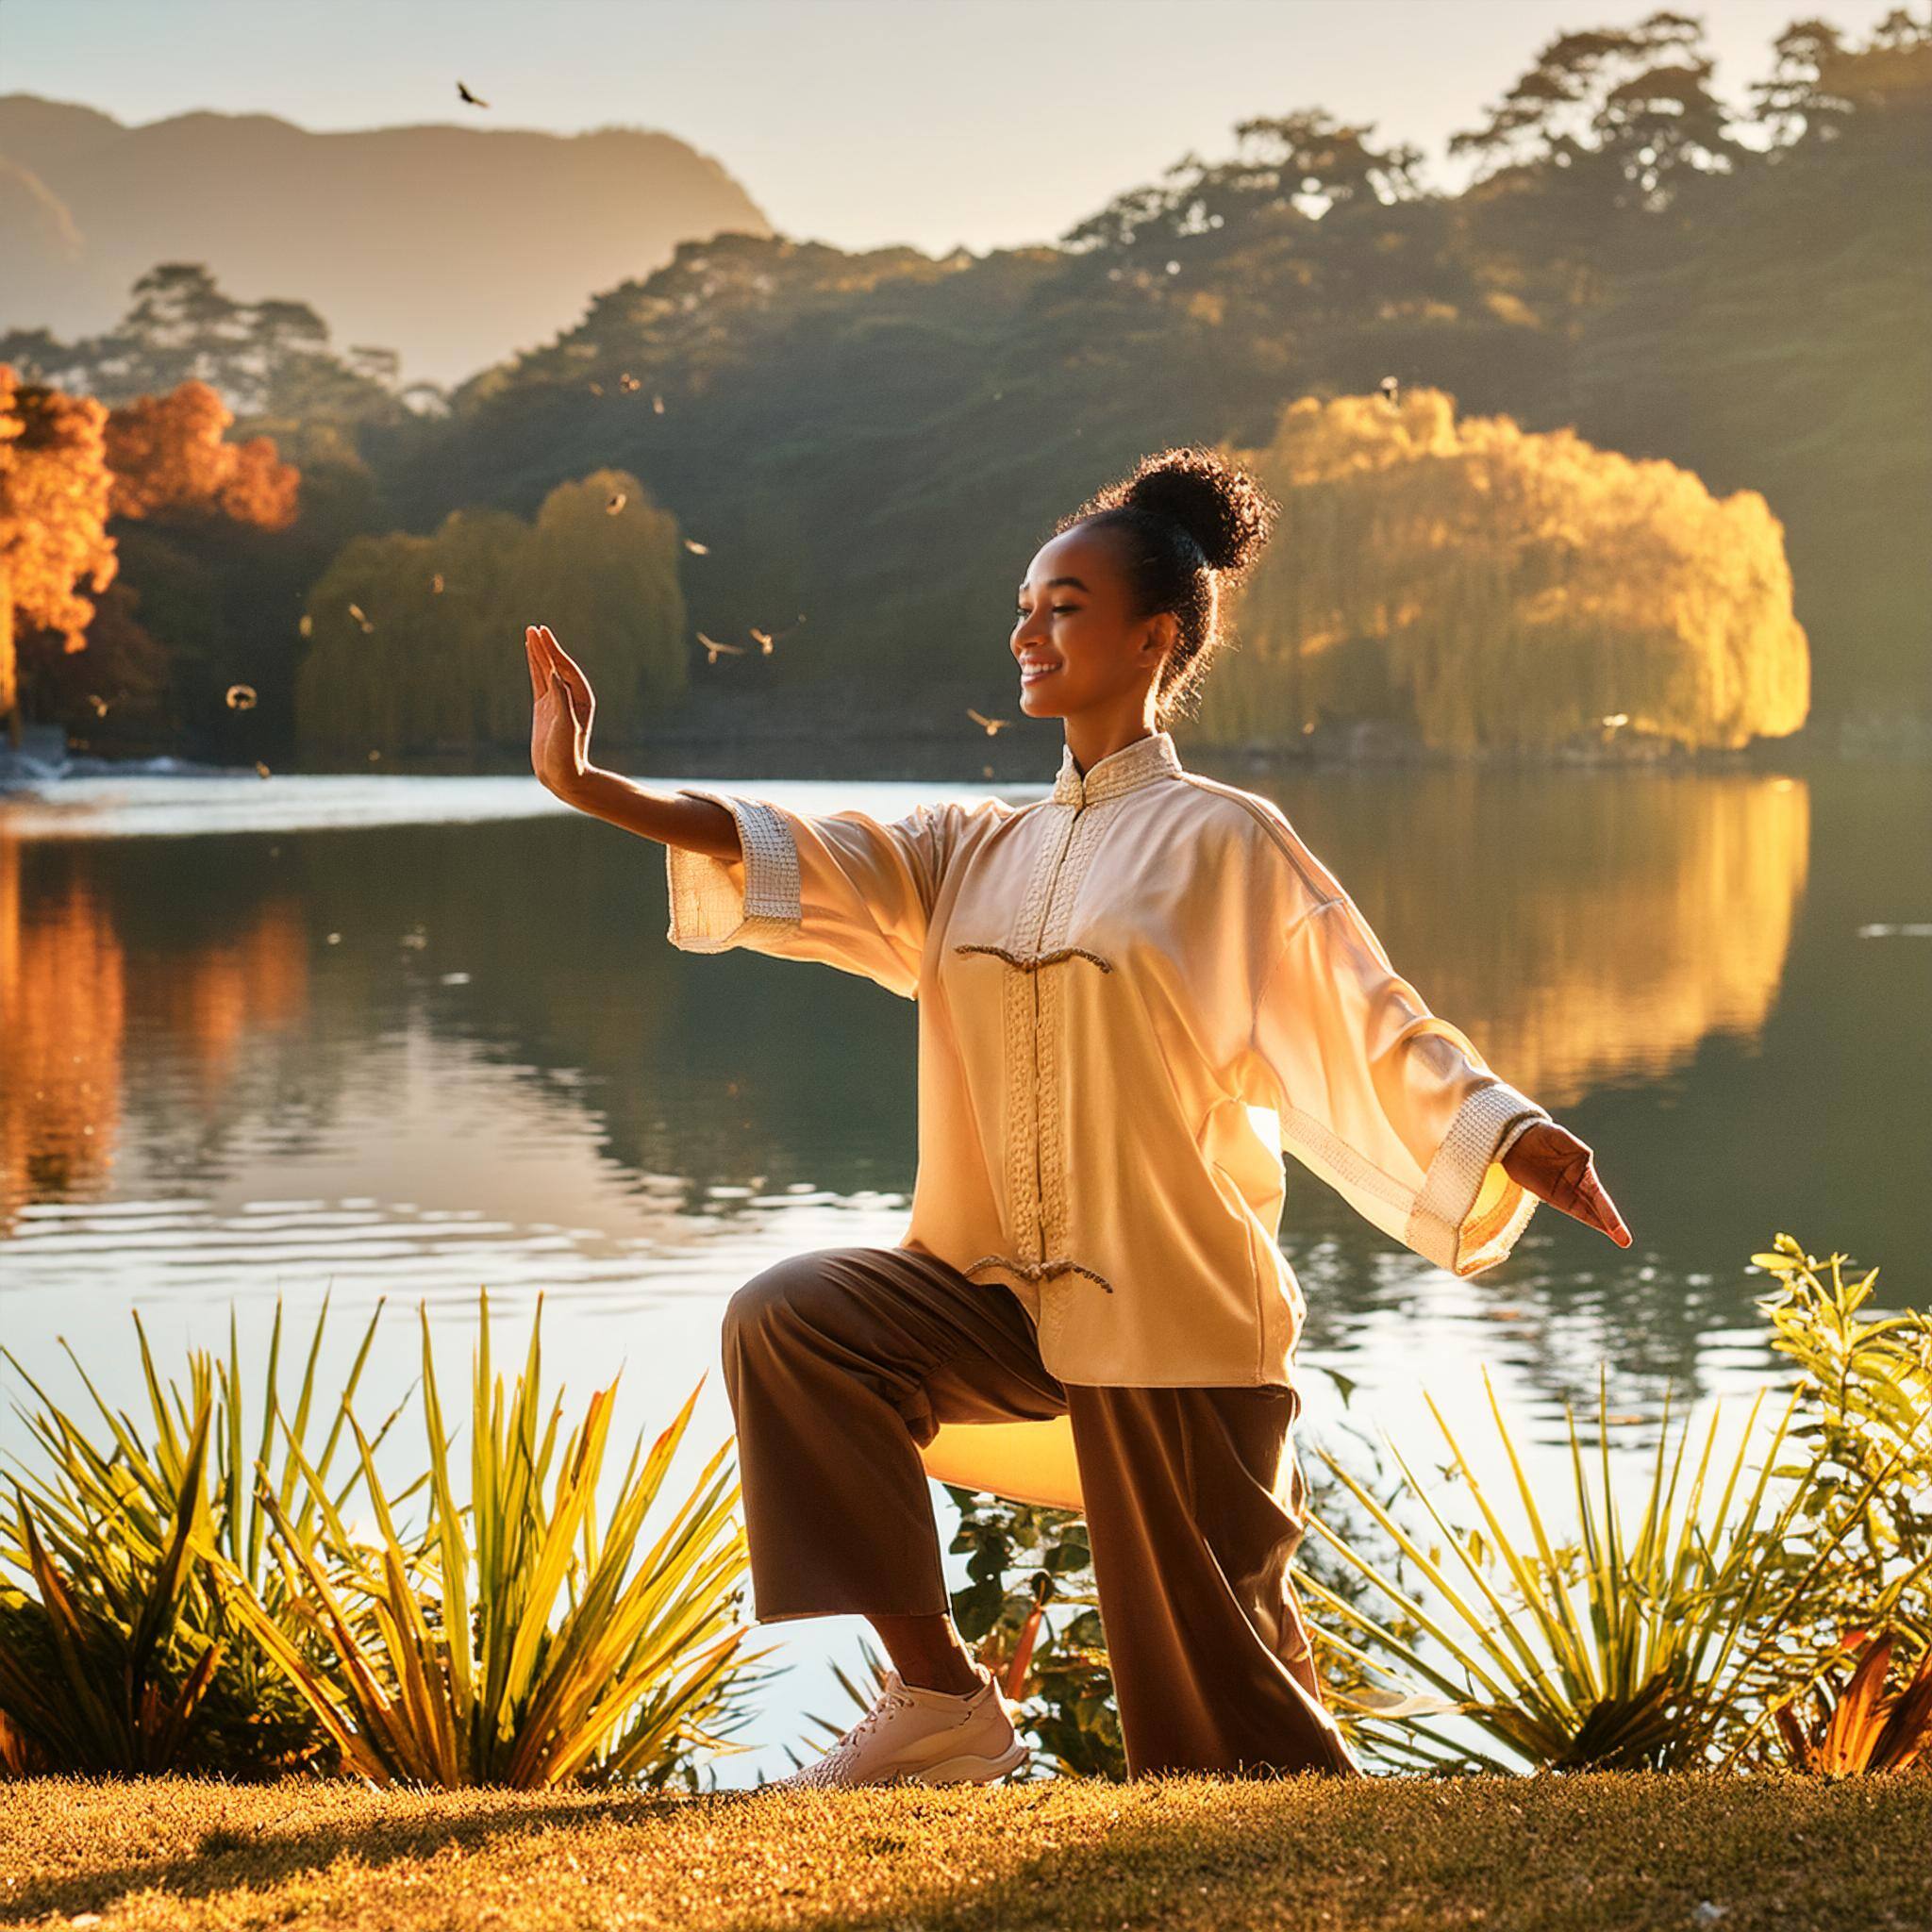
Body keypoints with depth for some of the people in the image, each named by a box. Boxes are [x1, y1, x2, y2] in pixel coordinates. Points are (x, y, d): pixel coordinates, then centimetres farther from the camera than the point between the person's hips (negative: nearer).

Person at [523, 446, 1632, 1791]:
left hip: (1175, 1312, -5)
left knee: (1211, 1688, -2)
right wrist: (589, 790, -14)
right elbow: (792, 859, -1)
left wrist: (1515, 1138, -26)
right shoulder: (976, 852, 12)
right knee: (790, 1320, -20)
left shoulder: (1224, 844, -4)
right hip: (1008, 1292, 5)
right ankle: (945, 1702, -10)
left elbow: (1371, 1036, -9)